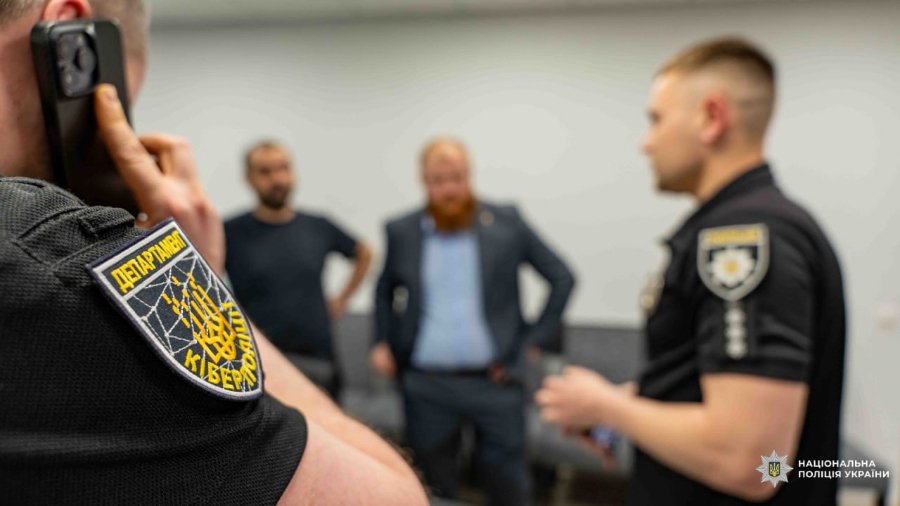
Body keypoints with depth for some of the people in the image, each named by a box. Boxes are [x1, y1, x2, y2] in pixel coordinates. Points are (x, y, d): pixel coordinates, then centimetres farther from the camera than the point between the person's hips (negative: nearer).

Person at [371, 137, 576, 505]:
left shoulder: (506, 223, -2)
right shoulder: (401, 231, 3)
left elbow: (562, 278, 3)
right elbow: (385, 292, 19)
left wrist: (534, 340, -1)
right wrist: (383, 343, 7)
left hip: (495, 383, -1)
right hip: (425, 387, 2)